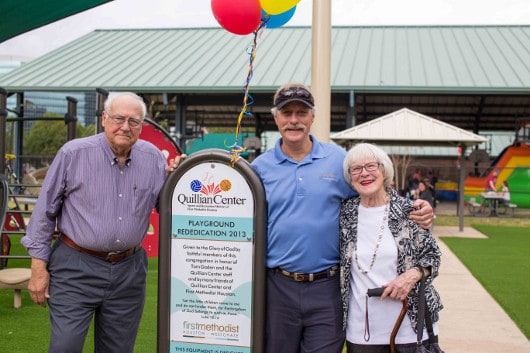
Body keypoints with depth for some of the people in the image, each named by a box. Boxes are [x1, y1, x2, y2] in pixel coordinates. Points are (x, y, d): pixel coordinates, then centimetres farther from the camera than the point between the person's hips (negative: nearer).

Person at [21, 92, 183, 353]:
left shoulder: (153, 158, 1)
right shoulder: (73, 153, -7)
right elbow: (45, 211, -1)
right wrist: (38, 266, -2)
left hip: (129, 270, 3)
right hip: (75, 270, -3)